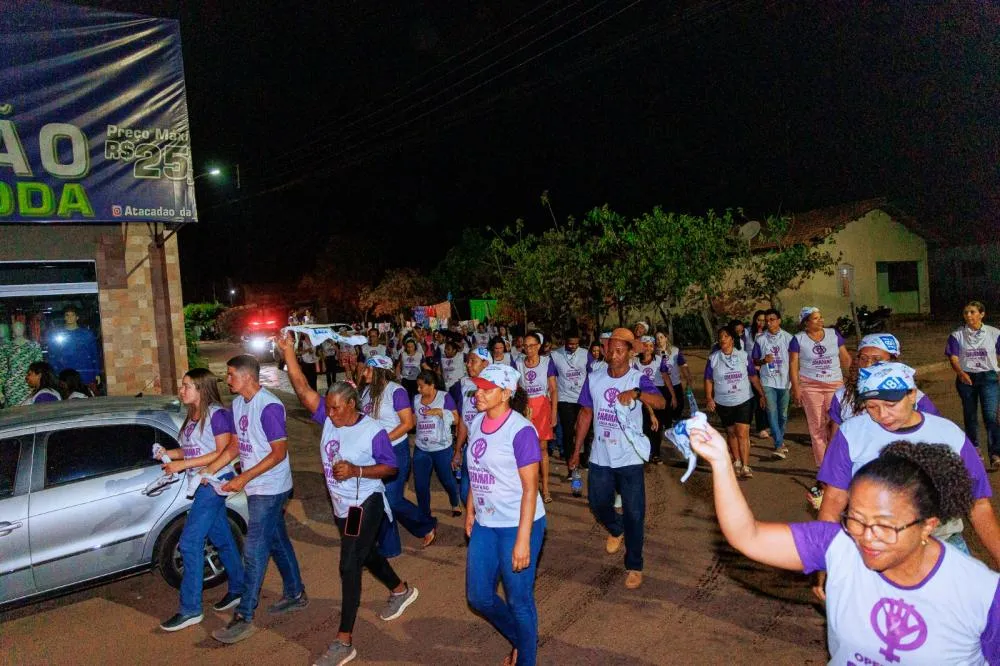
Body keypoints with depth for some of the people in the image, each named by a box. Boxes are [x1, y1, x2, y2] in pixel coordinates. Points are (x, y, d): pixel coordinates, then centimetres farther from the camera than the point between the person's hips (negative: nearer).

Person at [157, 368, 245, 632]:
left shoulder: (217, 414, -15)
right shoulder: (192, 417, 11)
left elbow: (223, 453, -19)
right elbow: (192, 450, 16)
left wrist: (183, 464, -20)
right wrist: (168, 453, -2)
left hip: (215, 482, -9)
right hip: (202, 484, 9)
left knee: (190, 543, -8)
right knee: (221, 539, 16)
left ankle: (190, 609, 1)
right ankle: (237, 590, 29)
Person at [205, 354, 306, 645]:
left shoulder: (269, 407, -21)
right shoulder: (238, 403, 6)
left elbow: (279, 452, -21)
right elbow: (235, 445, 12)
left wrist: (244, 478, -21)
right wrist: (207, 471, 3)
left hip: (269, 489, -9)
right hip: (256, 488, 9)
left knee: (254, 551, -4)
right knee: (277, 542, 19)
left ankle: (244, 618, 4)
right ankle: (295, 594, 34)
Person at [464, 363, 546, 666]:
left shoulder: (520, 430, -19)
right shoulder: (477, 423, 3)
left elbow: (530, 487, -18)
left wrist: (523, 539, -19)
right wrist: (470, 510, 13)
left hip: (517, 526, -7)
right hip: (484, 525, 7)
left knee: (519, 601, 8)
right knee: (478, 597, 15)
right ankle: (520, 639, 41)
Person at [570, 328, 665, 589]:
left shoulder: (639, 379, -12)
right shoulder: (594, 378, -2)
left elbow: (661, 403, -30)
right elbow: (585, 414, 7)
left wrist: (636, 393, -50)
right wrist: (576, 450, 9)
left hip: (629, 458, -3)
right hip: (600, 458, 4)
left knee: (634, 514, 3)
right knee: (598, 503, 18)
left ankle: (634, 566, 22)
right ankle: (616, 530, 51)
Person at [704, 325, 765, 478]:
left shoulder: (744, 356, -1)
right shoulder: (713, 358, -1)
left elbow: (753, 377, 4)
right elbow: (708, 380, 1)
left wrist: (762, 394, 2)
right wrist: (709, 398, -10)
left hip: (744, 401, -1)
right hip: (724, 403, 1)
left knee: (742, 434, -8)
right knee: (731, 433, 13)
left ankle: (745, 466, -5)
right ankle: (737, 462, 27)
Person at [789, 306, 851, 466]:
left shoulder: (833, 334, 6)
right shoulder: (798, 339, 0)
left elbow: (845, 358, 8)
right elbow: (793, 365, -1)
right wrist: (796, 388, -8)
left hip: (835, 384, 1)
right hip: (810, 386, -1)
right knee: (817, 426, 3)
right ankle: (822, 465, 10)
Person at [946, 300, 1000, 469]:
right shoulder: (957, 336, 0)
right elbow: (953, 358, -8)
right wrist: (961, 373, -26)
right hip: (966, 379, 1)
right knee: (970, 415, 13)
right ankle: (974, 449, 28)